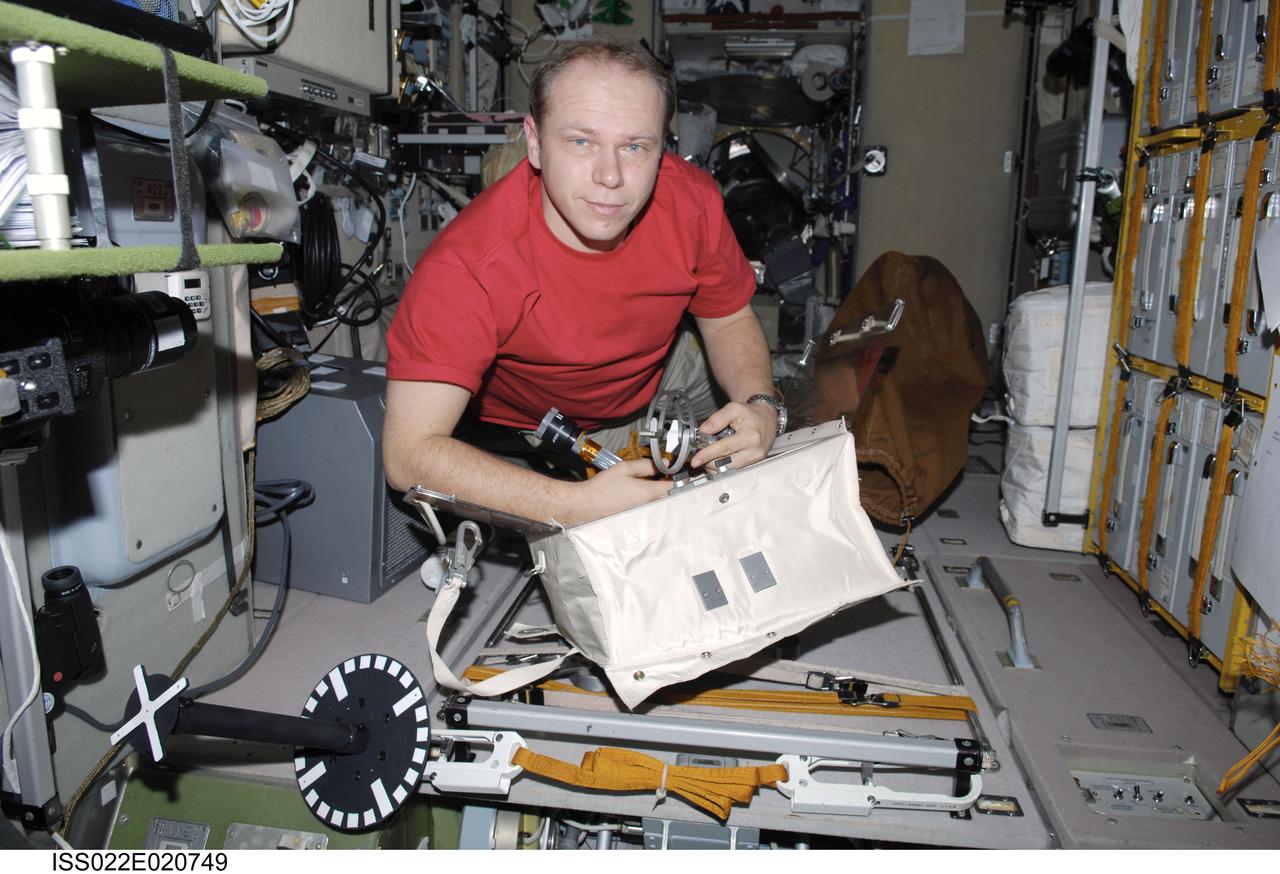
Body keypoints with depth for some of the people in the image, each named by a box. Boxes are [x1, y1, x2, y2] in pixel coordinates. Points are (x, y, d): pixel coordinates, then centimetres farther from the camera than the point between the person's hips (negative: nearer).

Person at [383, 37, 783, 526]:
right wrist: (581, 506, -46)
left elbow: (729, 320, -3)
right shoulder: (466, 265, -35)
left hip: (645, 412, 2)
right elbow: (408, 453, -38)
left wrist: (760, 405, -24)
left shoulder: (692, 201, -22)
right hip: (512, 440, -1)